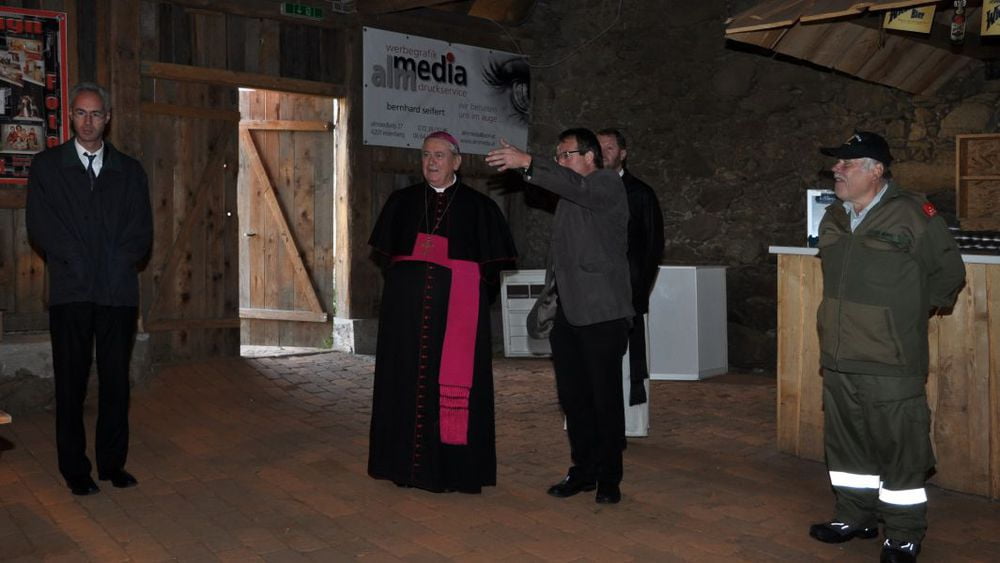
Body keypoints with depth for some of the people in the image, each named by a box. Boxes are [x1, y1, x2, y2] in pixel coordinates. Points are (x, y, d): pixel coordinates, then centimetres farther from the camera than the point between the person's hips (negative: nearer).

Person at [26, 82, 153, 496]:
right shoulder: (46, 166, 8)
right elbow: (40, 226, -1)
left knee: (116, 381, 5)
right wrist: (79, 262, -8)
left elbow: (142, 231, 7)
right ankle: (75, 469, 10)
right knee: (71, 383, 1)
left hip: (119, 292, 2)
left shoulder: (129, 170, 13)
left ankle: (113, 463, 14)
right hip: (71, 291, -2)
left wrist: (117, 263, -7)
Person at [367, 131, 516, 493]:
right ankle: (407, 464, 13)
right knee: (407, 380, 4)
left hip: (457, 312, -3)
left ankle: (454, 469, 6)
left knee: (454, 384, -3)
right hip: (407, 310, 3)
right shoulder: (402, 202, 10)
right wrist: (406, 284, 9)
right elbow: (387, 253, 17)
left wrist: (473, 299, 1)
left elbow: (491, 263, 5)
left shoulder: (477, 206, 2)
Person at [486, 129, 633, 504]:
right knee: (573, 396, 9)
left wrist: (527, 163, -31)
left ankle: (609, 478, 8)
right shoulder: (569, 197, 20)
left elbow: (577, 186, -24)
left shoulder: (608, 185, -5)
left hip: (601, 314, -7)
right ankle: (583, 471, 19)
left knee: (605, 398, -1)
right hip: (568, 314, 8)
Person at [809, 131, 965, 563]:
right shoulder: (833, 218, 10)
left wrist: (913, 311, 4)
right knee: (846, 443, 16)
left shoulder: (913, 215, -11)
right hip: (838, 361, 7)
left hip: (891, 365, -7)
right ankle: (855, 516, 31)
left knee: (899, 448, 0)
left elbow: (949, 273, 0)